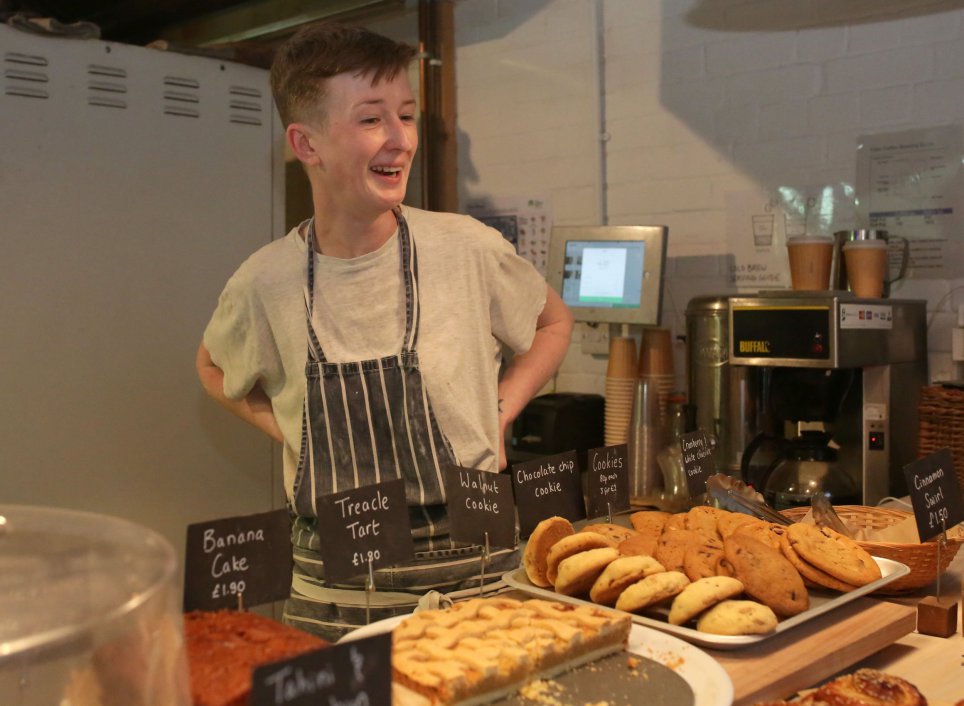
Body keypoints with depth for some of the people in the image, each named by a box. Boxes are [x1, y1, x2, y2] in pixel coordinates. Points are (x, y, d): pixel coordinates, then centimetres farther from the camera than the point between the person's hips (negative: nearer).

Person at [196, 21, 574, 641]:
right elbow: (215, 369, 16)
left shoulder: (469, 249, -9)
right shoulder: (265, 283, -7)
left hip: (475, 571, 0)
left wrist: (497, 417, -1)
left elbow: (555, 323, 11)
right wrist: (287, 433, 1)